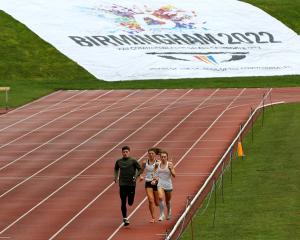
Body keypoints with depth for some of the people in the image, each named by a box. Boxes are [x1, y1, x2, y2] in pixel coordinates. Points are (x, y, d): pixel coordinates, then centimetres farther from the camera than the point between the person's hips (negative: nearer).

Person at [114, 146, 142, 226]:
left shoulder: (133, 161, -4)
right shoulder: (119, 161, 5)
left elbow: (140, 169, 1)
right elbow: (116, 169, 23)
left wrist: (136, 176, -13)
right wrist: (116, 177, 8)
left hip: (131, 184, -1)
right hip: (122, 184, 1)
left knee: (130, 203, 4)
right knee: (123, 203, -3)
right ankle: (125, 219, 5)